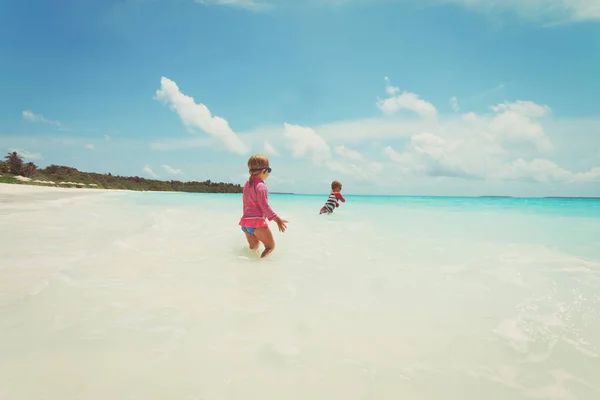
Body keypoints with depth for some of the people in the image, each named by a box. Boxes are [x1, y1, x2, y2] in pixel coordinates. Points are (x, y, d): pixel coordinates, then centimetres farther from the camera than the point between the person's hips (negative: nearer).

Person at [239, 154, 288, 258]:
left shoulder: (247, 185, 15)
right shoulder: (261, 186, -12)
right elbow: (264, 206, -18)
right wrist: (277, 219, -19)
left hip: (245, 222, 9)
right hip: (257, 222, -9)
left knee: (253, 248, 21)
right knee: (270, 246, -1)